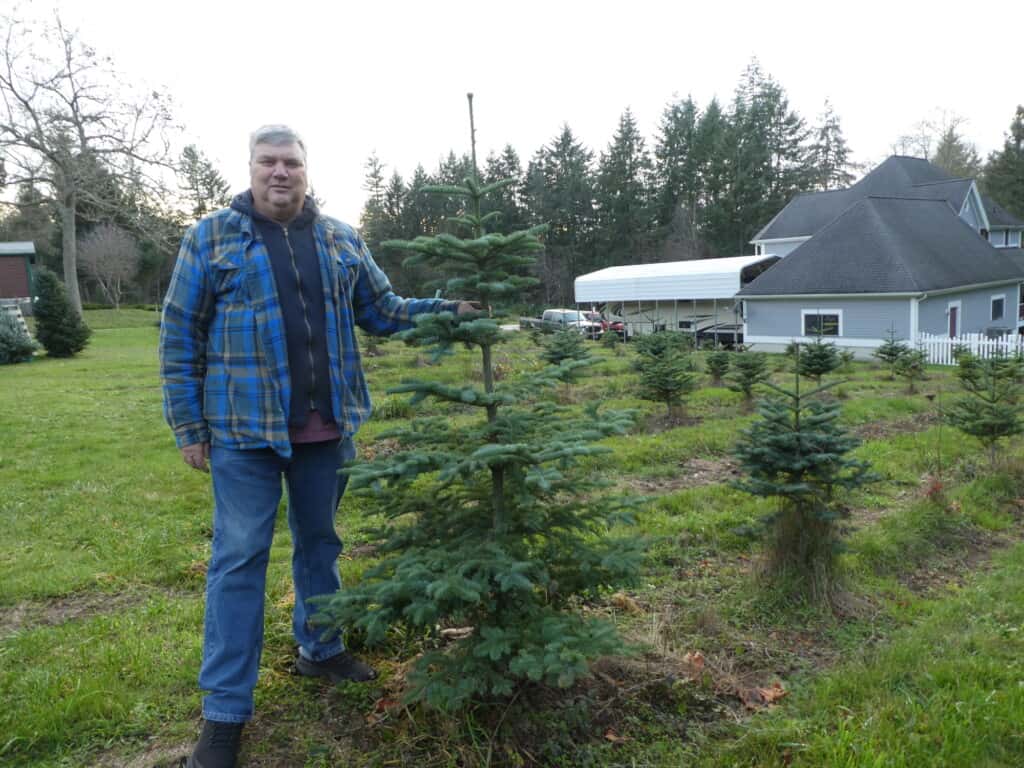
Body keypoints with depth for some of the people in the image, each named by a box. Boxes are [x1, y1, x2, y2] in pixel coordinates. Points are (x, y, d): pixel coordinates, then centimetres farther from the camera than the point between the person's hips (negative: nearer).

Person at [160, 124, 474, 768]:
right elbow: (180, 336, -1)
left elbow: (383, 311, 13)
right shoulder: (210, 238, -1)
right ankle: (225, 711, 13)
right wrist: (189, 425, -5)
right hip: (245, 429, -3)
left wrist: (448, 310, -1)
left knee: (320, 541, 17)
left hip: (327, 427, 4)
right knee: (239, 559, 2)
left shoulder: (342, 240, 9)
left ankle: (321, 648, 37)